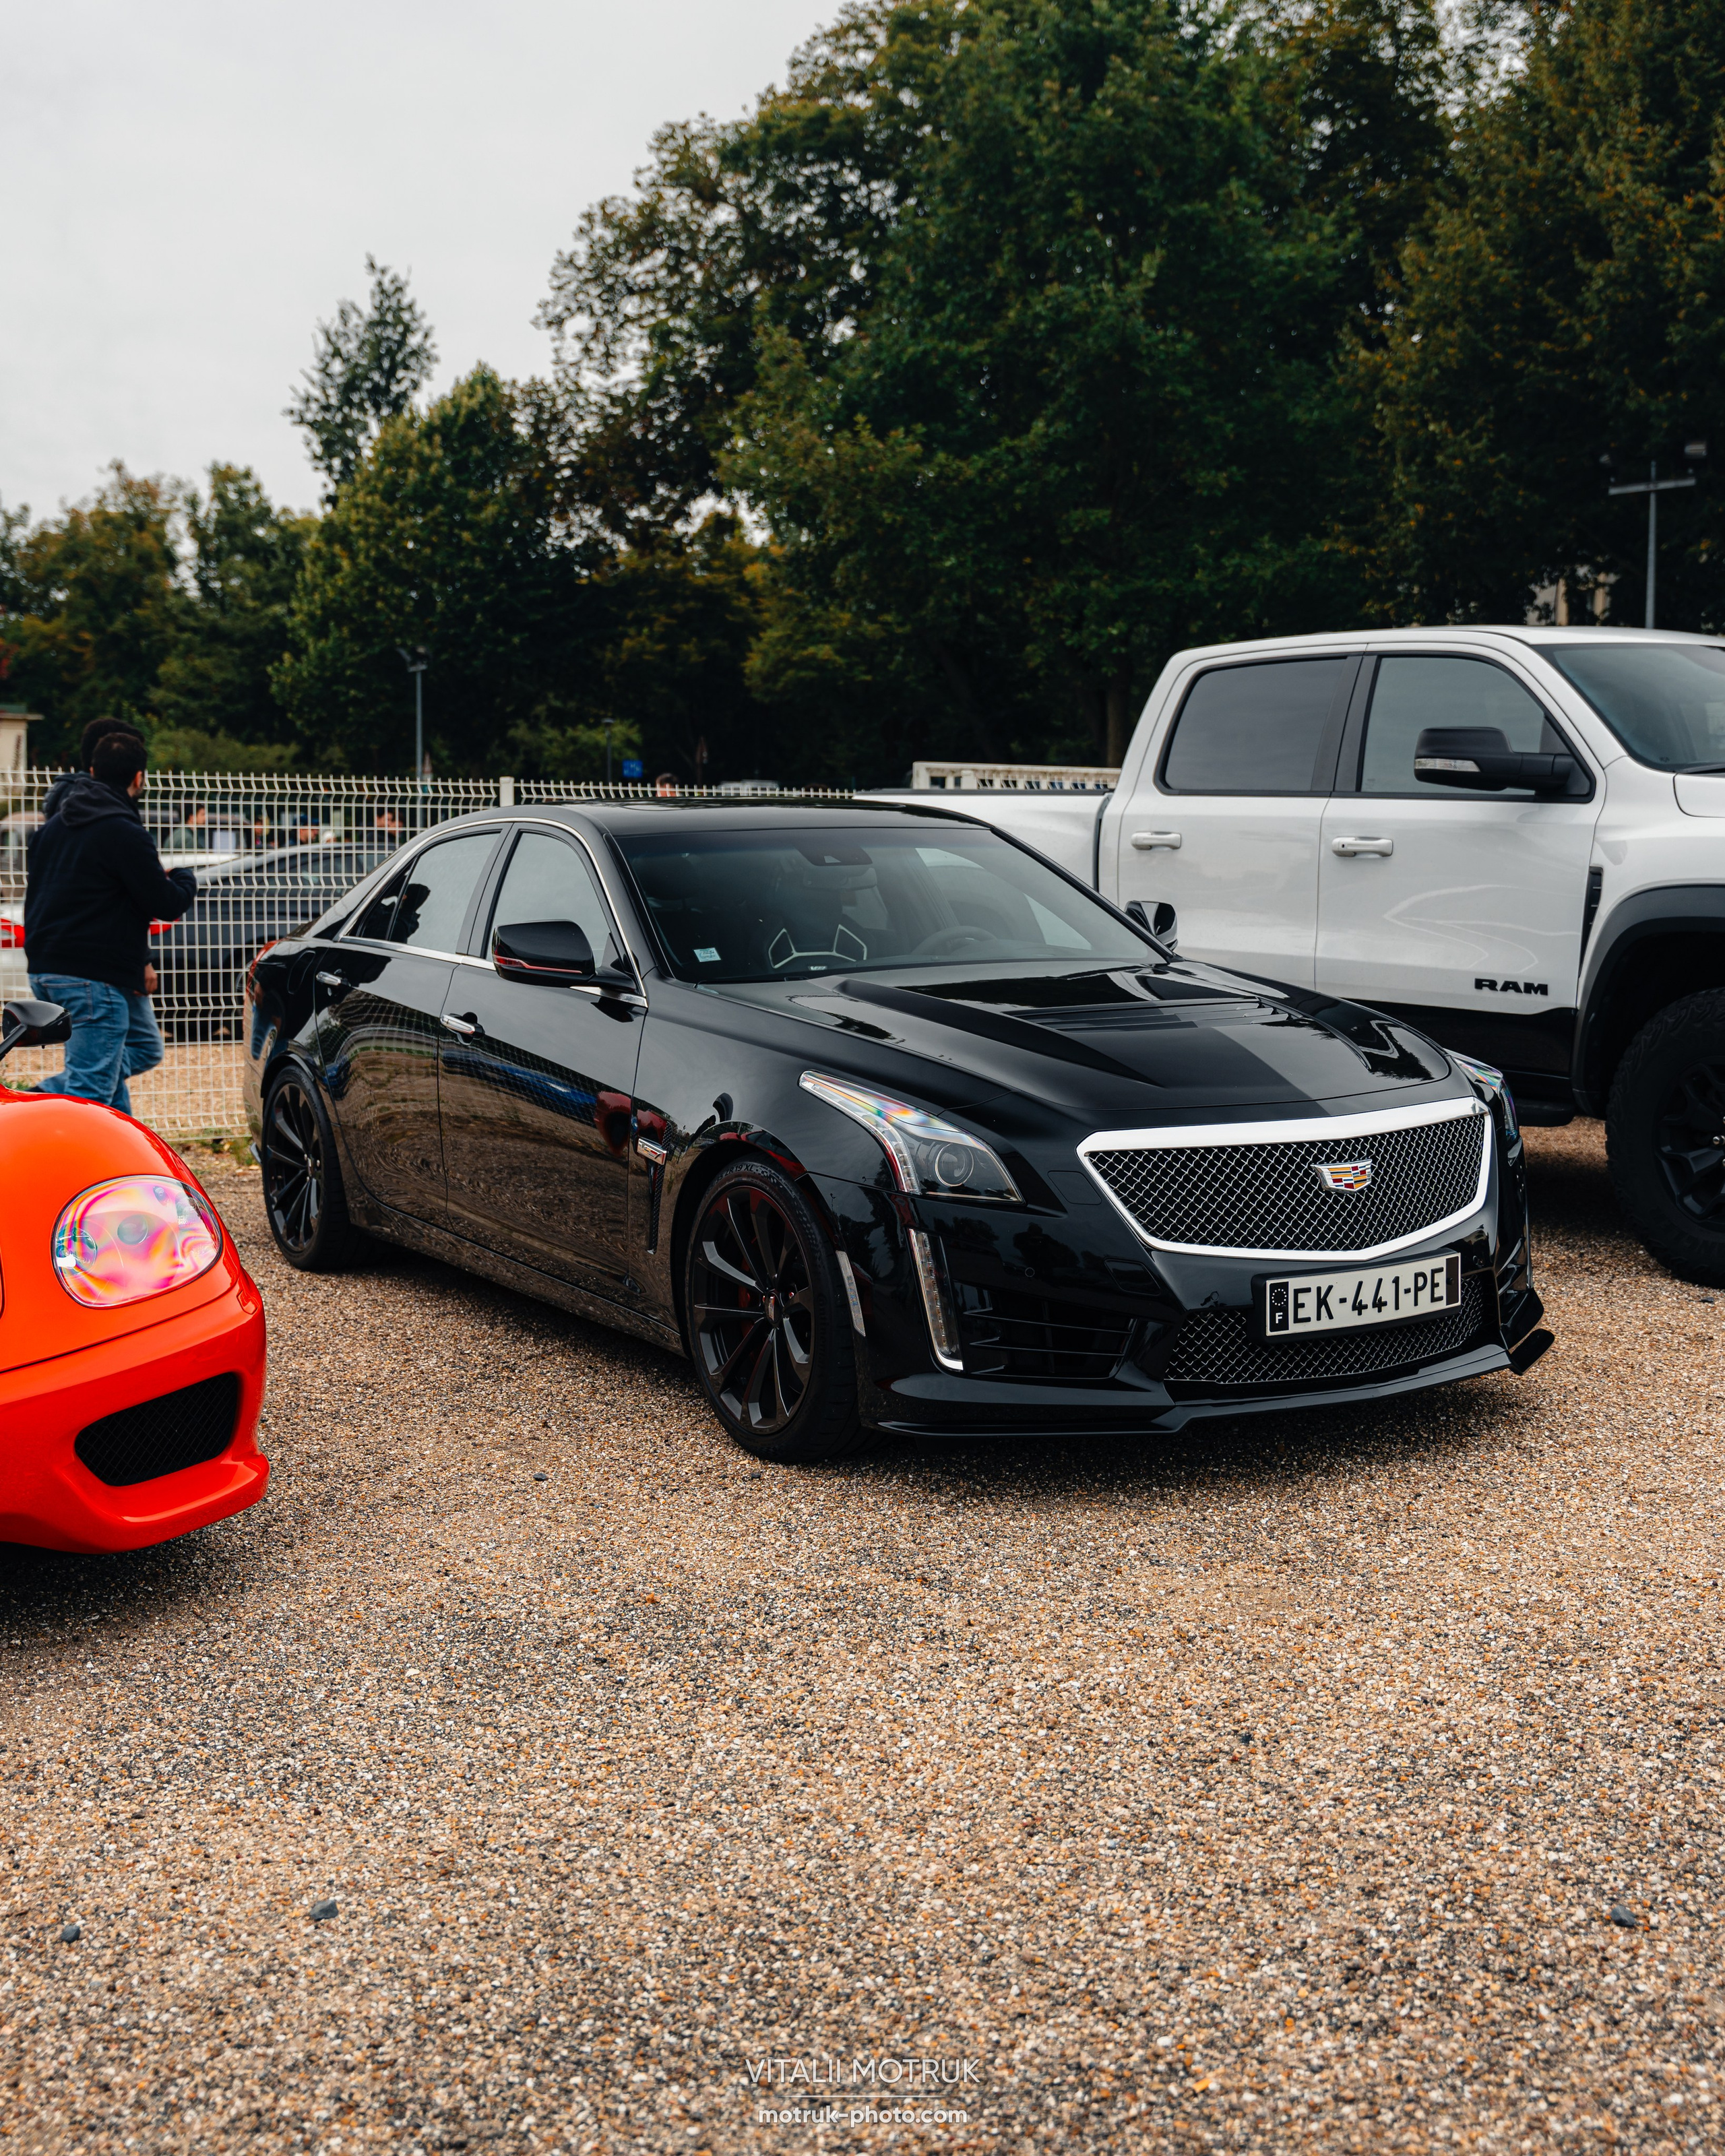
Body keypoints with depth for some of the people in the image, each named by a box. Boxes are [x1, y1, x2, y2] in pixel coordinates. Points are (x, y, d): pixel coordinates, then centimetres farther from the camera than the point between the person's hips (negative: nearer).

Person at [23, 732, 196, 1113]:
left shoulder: (54, 825, 14)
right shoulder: (125, 833, -14)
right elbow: (167, 904, -14)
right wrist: (183, 878, 12)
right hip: (94, 977, -9)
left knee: (145, 1047, 21)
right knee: (90, 1091, -5)